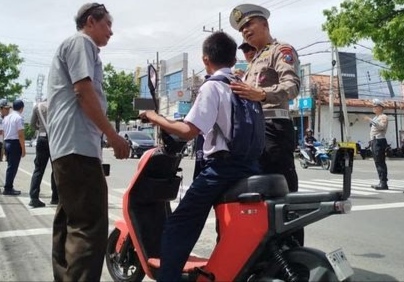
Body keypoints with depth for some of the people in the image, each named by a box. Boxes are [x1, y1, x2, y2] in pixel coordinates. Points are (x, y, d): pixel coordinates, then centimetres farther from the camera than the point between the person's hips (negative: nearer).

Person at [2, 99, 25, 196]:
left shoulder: (6, 117, 14)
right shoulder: (19, 118, -11)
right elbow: (20, 135, -16)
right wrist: (23, 149, -13)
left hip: (7, 142, 8)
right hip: (15, 143, -8)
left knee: (10, 166, 15)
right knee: (13, 167, -2)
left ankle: (9, 187, 20)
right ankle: (8, 189, 1)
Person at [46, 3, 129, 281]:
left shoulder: (74, 45, 29)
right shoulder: (81, 42, -2)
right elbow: (84, 91, -14)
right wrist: (113, 135, -12)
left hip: (66, 145, 11)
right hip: (78, 144, -11)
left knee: (69, 222, 12)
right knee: (89, 225, -16)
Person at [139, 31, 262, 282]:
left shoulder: (212, 87, -9)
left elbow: (189, 131, -19)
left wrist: (156, 118, -7)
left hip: (223, 167, -8)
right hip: (250, 166, 8)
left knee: (178, 227, -1)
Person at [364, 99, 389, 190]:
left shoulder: (383, 117, -6)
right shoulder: (375, 118, 22)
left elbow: (382, 126, -25)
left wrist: (370, 120, -27)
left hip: (379, 141, -10)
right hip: (374, 141, 10)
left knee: (381, 162, -12)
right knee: (377, 162, 10)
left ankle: (383, 183, -13)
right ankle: (381, 182, 15)